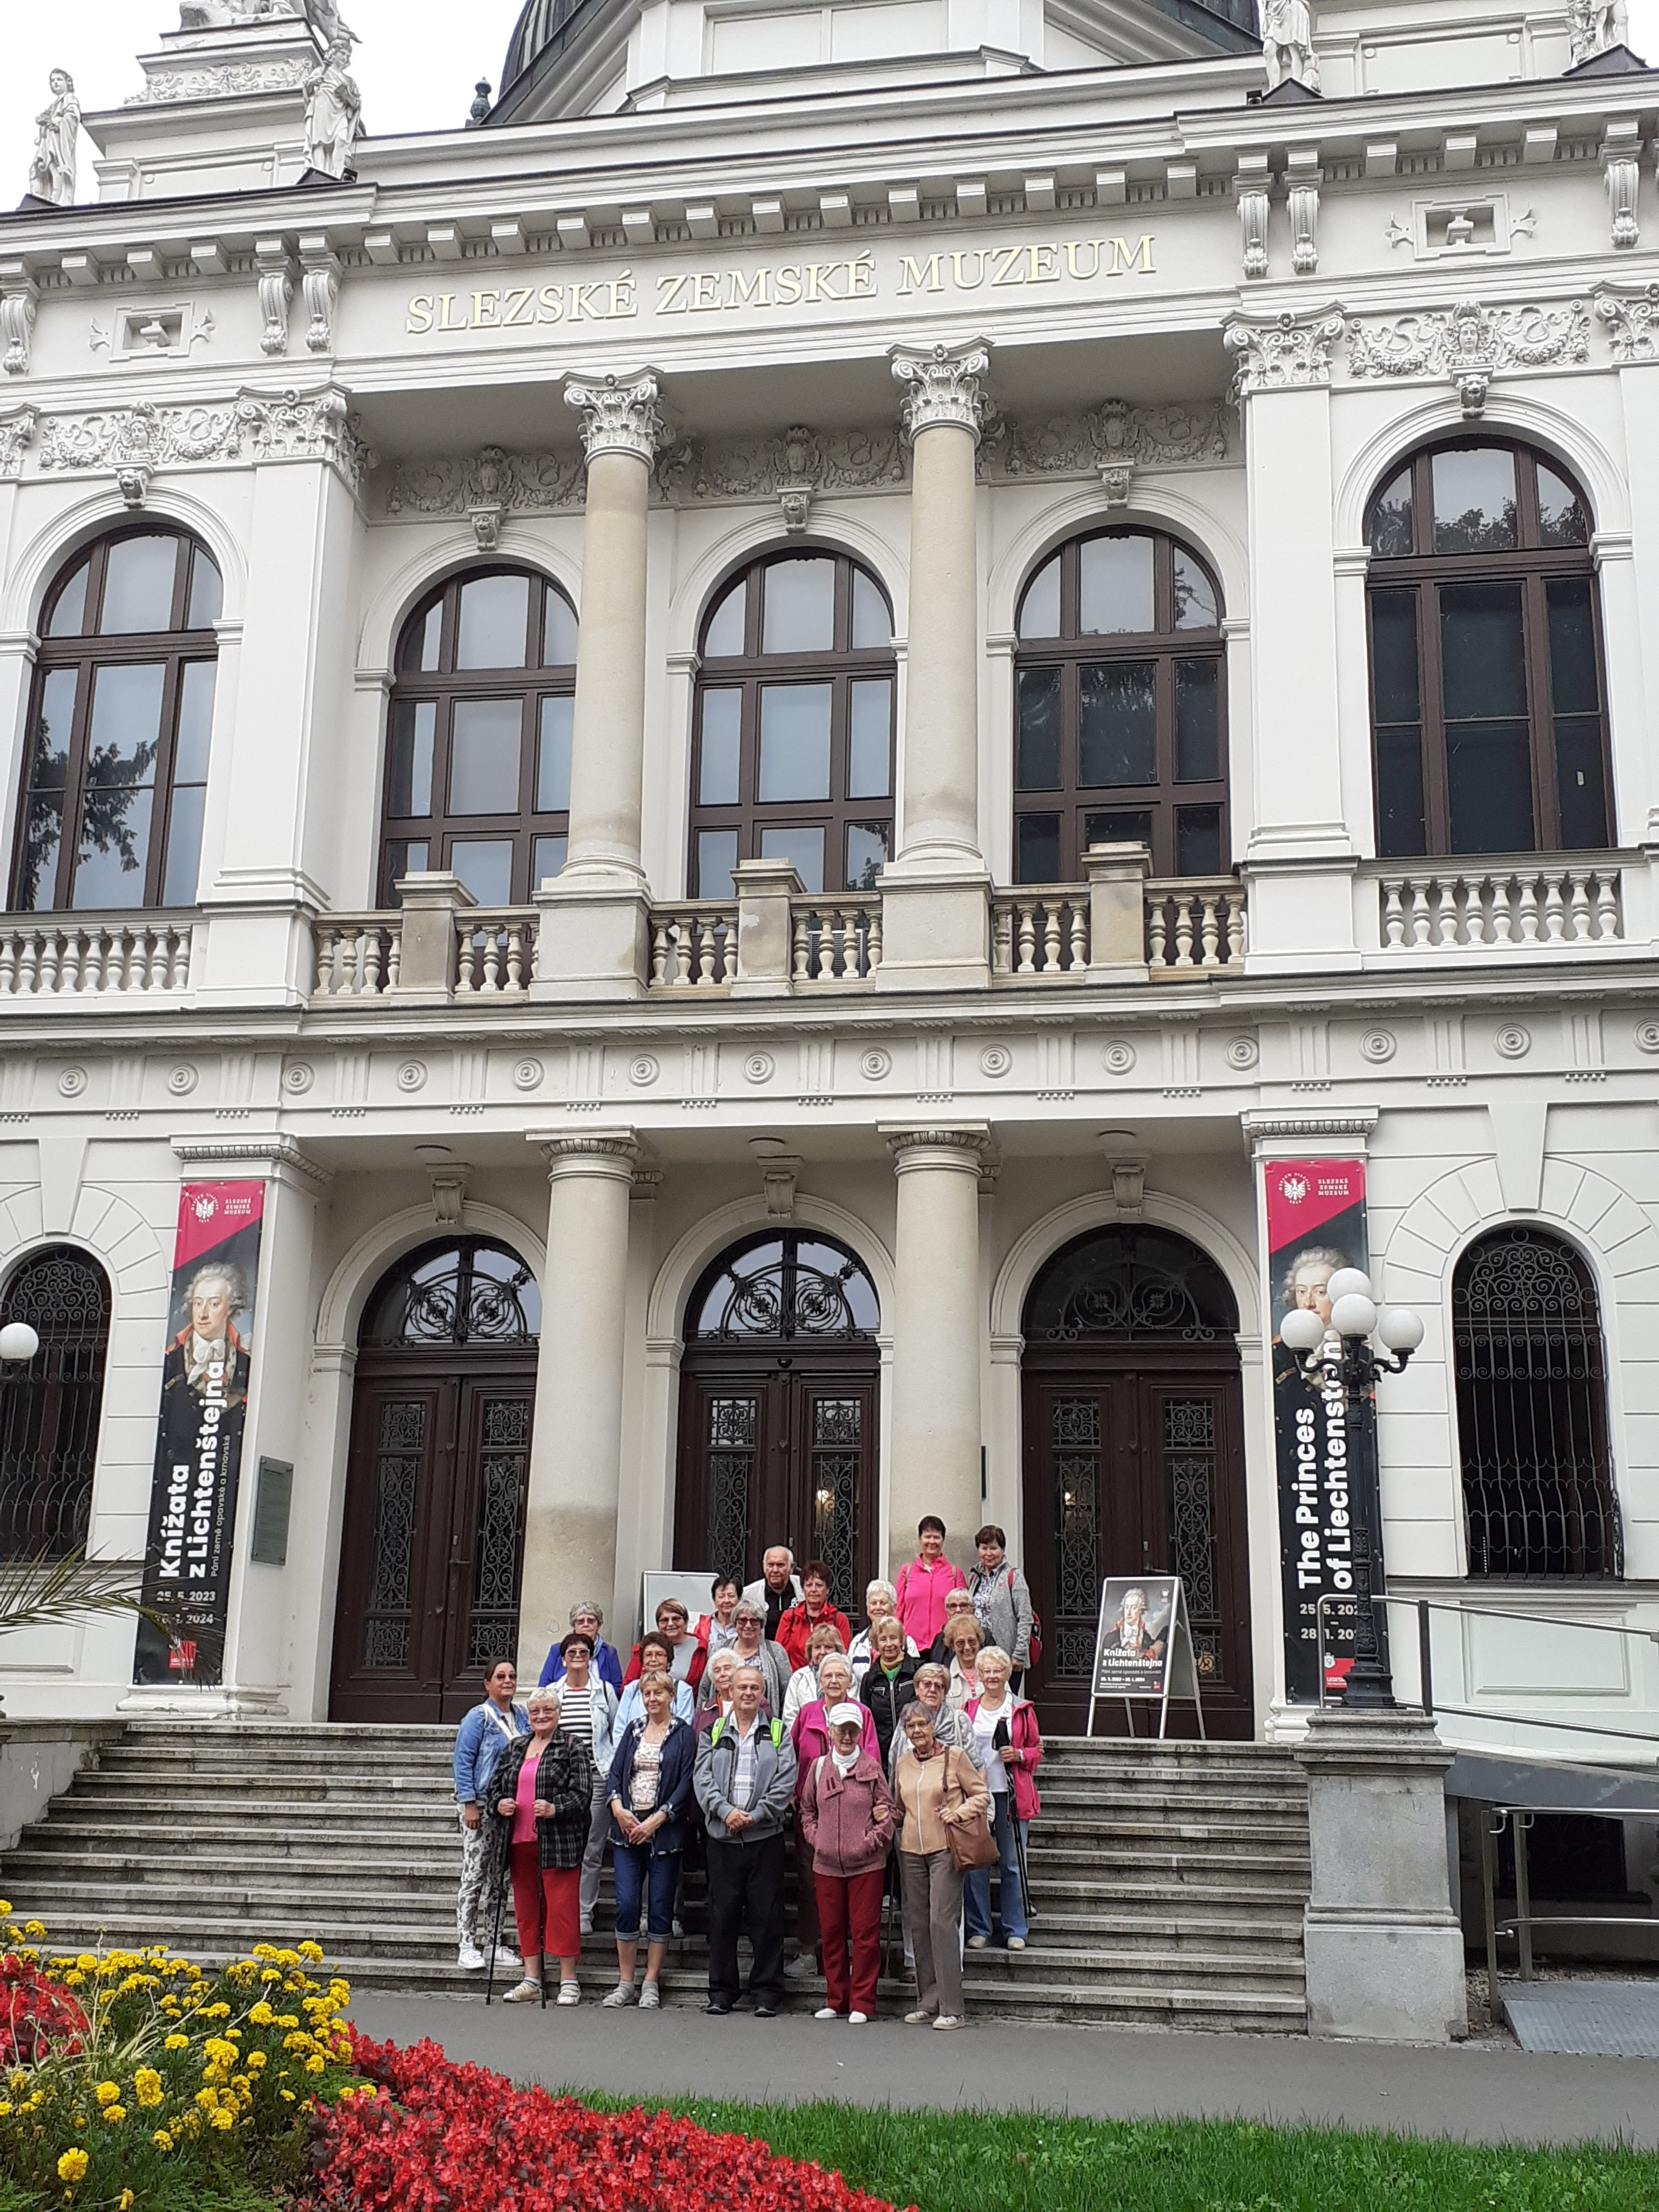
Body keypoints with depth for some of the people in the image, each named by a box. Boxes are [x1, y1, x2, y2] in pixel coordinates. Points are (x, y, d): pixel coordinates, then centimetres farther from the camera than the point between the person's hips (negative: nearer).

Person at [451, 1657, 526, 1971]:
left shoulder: (521, 1716, 11)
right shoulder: (478, 1718, -7)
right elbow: (463, 1761, -10)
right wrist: (469, 1804, -15)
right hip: (480, 1806, -6)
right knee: (474, 1875, -3)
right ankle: (467, 1945, 2)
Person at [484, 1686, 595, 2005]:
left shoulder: (571, 1749, 0)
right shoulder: (515, 1748, 17)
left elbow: (582, 1793, -6)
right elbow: (495, 1785, 22)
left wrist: (555, 1810, -21)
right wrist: (499, 1804, 0)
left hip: (558, 1843, -6)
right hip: (519, 1841, 6)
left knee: (561, 1907, -6)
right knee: (525, 1908, 9)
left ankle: (568, 1981, 1)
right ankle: (531, 1981, 16)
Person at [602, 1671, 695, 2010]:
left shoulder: (684, 1735, 1)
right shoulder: (634, 1731, 13)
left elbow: (686, 1785, -6)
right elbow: (615, 1773, 9)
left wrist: (656, 1820, -14)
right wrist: (618, 1807, -9)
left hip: (664, 1831, -3)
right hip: (627, 1828, 3)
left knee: (660, 1907, 1)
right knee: (626, 1905, -2)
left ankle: (651, 1983, 9)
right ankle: (625, 1982, 7)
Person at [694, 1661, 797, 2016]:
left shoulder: (778, 1733, 7)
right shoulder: (714, 1733, 12)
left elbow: (785, 1783, -2)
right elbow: (704, 1779, 2)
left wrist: (755, 1815, -12)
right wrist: (726, 1811, -14)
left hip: (765, 1837, -1)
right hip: (722, 1837, 1)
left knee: (767, 1916, 0)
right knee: (722, 1916, 4)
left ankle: (766, 1994, 8)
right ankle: (721, 1992, 14)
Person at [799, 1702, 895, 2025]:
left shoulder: (871, 1767, 0)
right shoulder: (818, 1767, 7)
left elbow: (887, 1810, 3)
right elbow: (807, 1810, 17)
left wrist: (873, 1840, -7)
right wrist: (815, 1838, 4)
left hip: (867, 1865, -3)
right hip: (826, 1865, 3)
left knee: (865, 1933, -1)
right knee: (831, 1932, 8)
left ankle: (861, 2003, 7)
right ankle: (836, 2000, 20)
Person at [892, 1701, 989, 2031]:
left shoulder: (954, 1756, -2)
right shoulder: (903, 1763, 12)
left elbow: (982, 1794, 2)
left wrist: (959, 1813, -12)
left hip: (945, 1849, -5)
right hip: (912, 1850, 6)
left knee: (942, 1922, -12)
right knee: (917, 1924, 6)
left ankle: (950, 2008, -8)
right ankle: (927, 2003, 15)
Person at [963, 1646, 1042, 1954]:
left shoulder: (1022, 1709, 5)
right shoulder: (968, 1708, 8)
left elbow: (1036, 1749, 11)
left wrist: (1019, 1755, -9)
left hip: (1010, 1794, -1)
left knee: (1013, 1864, 2)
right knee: (976, 1864, 2)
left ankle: (1015, 1930, 12)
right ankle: (978, 1929, 12)